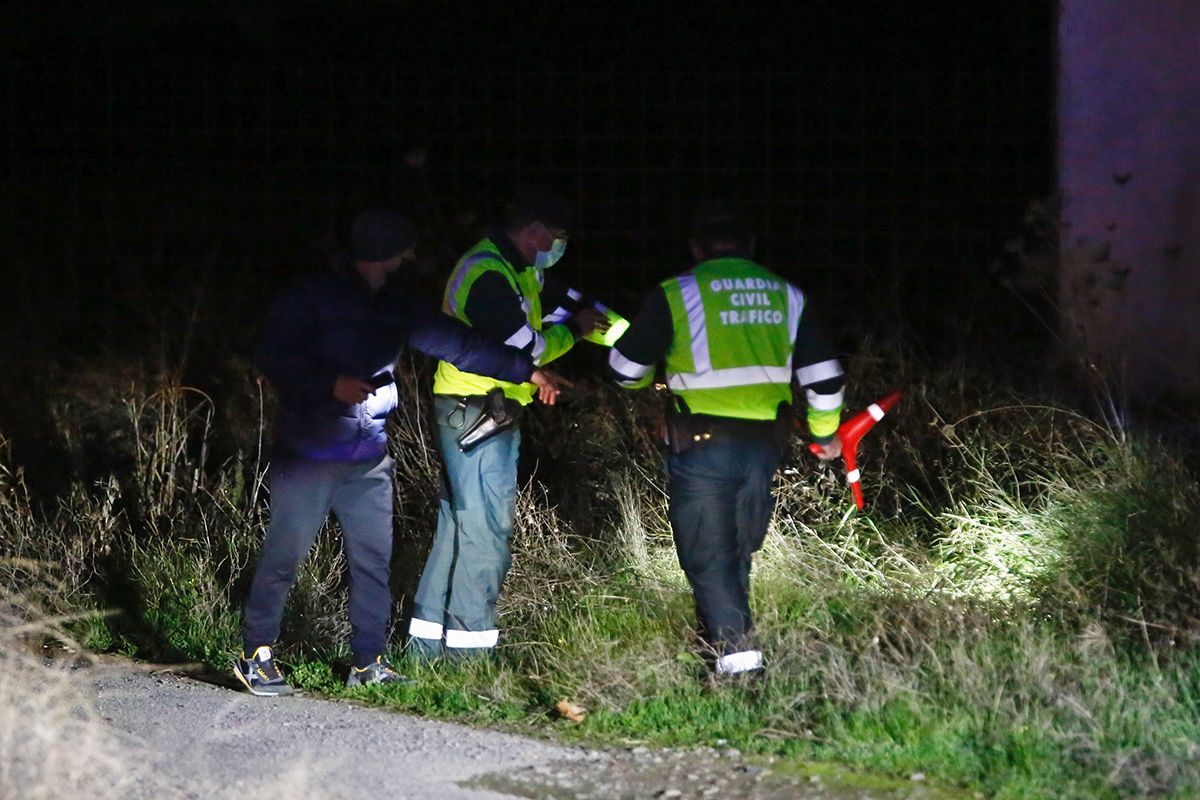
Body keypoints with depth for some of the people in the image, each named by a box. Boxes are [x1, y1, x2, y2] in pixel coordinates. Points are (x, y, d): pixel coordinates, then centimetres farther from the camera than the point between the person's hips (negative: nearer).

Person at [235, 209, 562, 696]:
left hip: (369, 460, 6)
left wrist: (526, 372, 15)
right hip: (309, 453, -6)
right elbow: (274, 357, -11)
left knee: (374, 561, 4)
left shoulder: (399, 308, 11)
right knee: (283, 556, -4)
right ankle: (255, 656, 5)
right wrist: (332, 385, -23)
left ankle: (368, 663, 12)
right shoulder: (312, 299, -6)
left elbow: (458, 343, 16)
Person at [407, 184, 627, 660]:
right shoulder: (488, 275, -18)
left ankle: (429, 641, 17)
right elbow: (524, 350, -22)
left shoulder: (521, 272, 15)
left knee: (460, 523, 13)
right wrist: (573, 330, -5)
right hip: (475, 412, -11)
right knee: (485, 528, -9)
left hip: (495, 412, 11)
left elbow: (570, 303, 23)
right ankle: (468, 646, -6)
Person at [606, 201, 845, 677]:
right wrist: (824, 432, 27)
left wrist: (647, 378, 28)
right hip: (764, 449, 4)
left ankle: (736, 653, -11)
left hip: (702, 446, -4)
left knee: (709, 556, 0)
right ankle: (723, 640, 29)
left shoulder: (675, 295, -4)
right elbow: (823, 375, 10)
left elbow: (625, 370, 4)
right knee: (738, 553, 19)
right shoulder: (785, 295, 8)